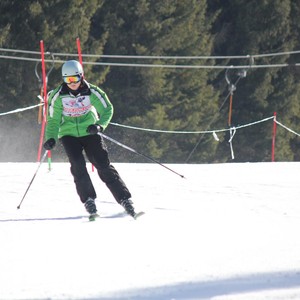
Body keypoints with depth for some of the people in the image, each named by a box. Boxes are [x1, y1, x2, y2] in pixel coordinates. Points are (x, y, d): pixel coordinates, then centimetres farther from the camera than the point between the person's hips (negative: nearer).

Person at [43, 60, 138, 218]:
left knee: (104, 166, -9)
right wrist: (51, 138, -18)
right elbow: (53, 120, -2)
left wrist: (100, 125, -21)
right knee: (78, 165, -21)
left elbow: (107, 110, -3)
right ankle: (88, 200, -10)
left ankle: (124, 199, -5)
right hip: (69, 134, 1)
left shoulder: (91, 92, -12)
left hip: (89, 132, -1)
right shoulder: (58, 96, -10)